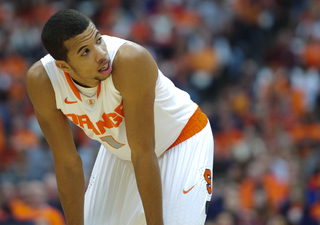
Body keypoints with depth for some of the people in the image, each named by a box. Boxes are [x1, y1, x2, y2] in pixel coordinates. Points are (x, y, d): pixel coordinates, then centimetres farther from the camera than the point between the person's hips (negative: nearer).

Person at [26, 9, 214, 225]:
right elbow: (67, 163, -15)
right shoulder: (42, 81, -27)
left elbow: (143, 154, -34)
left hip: (183, 139, -4)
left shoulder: (130, 60, -40)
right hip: (119, 151, 4)